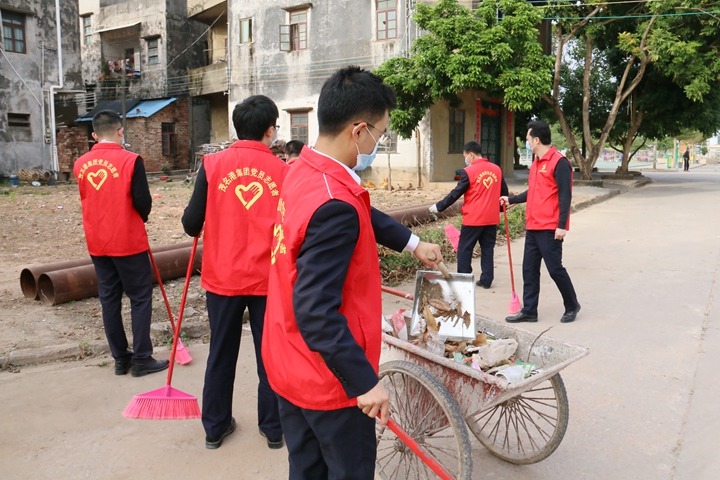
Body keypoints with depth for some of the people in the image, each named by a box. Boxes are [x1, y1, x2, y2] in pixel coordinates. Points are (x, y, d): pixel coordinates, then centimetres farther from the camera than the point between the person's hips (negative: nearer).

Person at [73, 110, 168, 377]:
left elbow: (87, 201, 11)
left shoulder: (80, 165, 3)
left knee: (109, 299, 11)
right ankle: (142, 360, 8)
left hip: (97, 243, 5)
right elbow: (143, 202, -14)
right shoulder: (130, 160, -13)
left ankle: (120, 359, 19)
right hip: (128, 242, -5)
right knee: (140, 298, 5)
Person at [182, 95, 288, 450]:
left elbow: (191, 224, -5)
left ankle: (215, 426, 30)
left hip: (223, 277, 1)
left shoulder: (213, 165, -6)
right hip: (268, 279, -1)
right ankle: (273, 427, 26)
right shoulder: (283, 171, -8)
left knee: (221, 353, 16)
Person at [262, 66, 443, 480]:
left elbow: (363, 216, 19)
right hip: (329, 380, -9)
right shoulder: (335, 205, -29)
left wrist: (412, 243, 23)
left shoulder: (304, 170, 1)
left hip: (287, 365, 9)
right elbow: (317, 311, -30)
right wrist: (365, 382, -24)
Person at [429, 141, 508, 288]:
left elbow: (456, 194, -8)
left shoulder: (468, 171, -10)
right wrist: (501, 208, 30)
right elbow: (504, 192, 13)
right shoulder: (497, 169, 5)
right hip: (492, 218, 5)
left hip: (473, 219, -5)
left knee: (464, 250, 5)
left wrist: (439, 207, 2)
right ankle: (486, 280, 14)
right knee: (487, 249, 12)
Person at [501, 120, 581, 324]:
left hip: (549, 228, -9)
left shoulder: (559, 162, -12)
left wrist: (562, 225, -20)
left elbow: (565, 196, -16)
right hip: (532, 226, 9)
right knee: (529, 269, 9)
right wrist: (511, 200, 29)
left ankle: (572, 306, 19)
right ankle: (529, 311, 16)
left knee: (555, 268, -1)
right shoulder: (536, 163, 14)